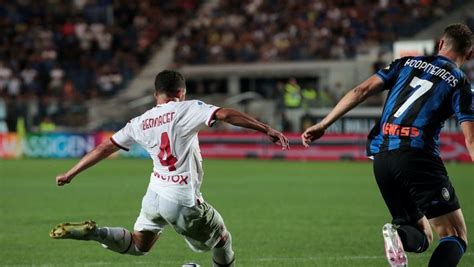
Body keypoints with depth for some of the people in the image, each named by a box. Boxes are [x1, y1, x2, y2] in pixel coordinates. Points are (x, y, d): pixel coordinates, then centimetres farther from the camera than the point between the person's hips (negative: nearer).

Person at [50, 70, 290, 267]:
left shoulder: (140, 123, 9)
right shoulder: (187, 110, -6)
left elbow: (106, 147, 14)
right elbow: (225, 115, -17)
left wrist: (70, 174, 22)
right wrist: (267, 130, -17)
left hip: (154, 195, 5)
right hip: (184, 200, -5)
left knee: (138, 245, 24)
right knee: (222, 239, 18)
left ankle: (93, 233, 1)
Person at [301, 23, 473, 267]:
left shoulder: (407, 63, 18)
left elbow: (361, 91, 10)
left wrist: (323, 124, 13)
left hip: (381, 157, 5)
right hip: (417, 155, -5)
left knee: (421, 238, 17)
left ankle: (399, 234, -19)